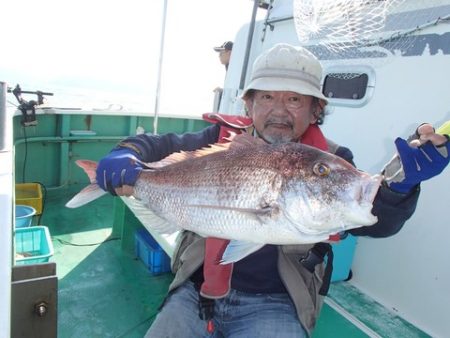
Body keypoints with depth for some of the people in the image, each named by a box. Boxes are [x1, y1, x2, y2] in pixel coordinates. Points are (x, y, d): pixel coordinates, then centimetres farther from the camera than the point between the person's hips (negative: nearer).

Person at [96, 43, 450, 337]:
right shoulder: (222, 139, -1)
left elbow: (375, 222, -16)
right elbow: (157, 146, 1)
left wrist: (401, 180, -36)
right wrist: (123, 160, -21)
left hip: (274, 305, -1)